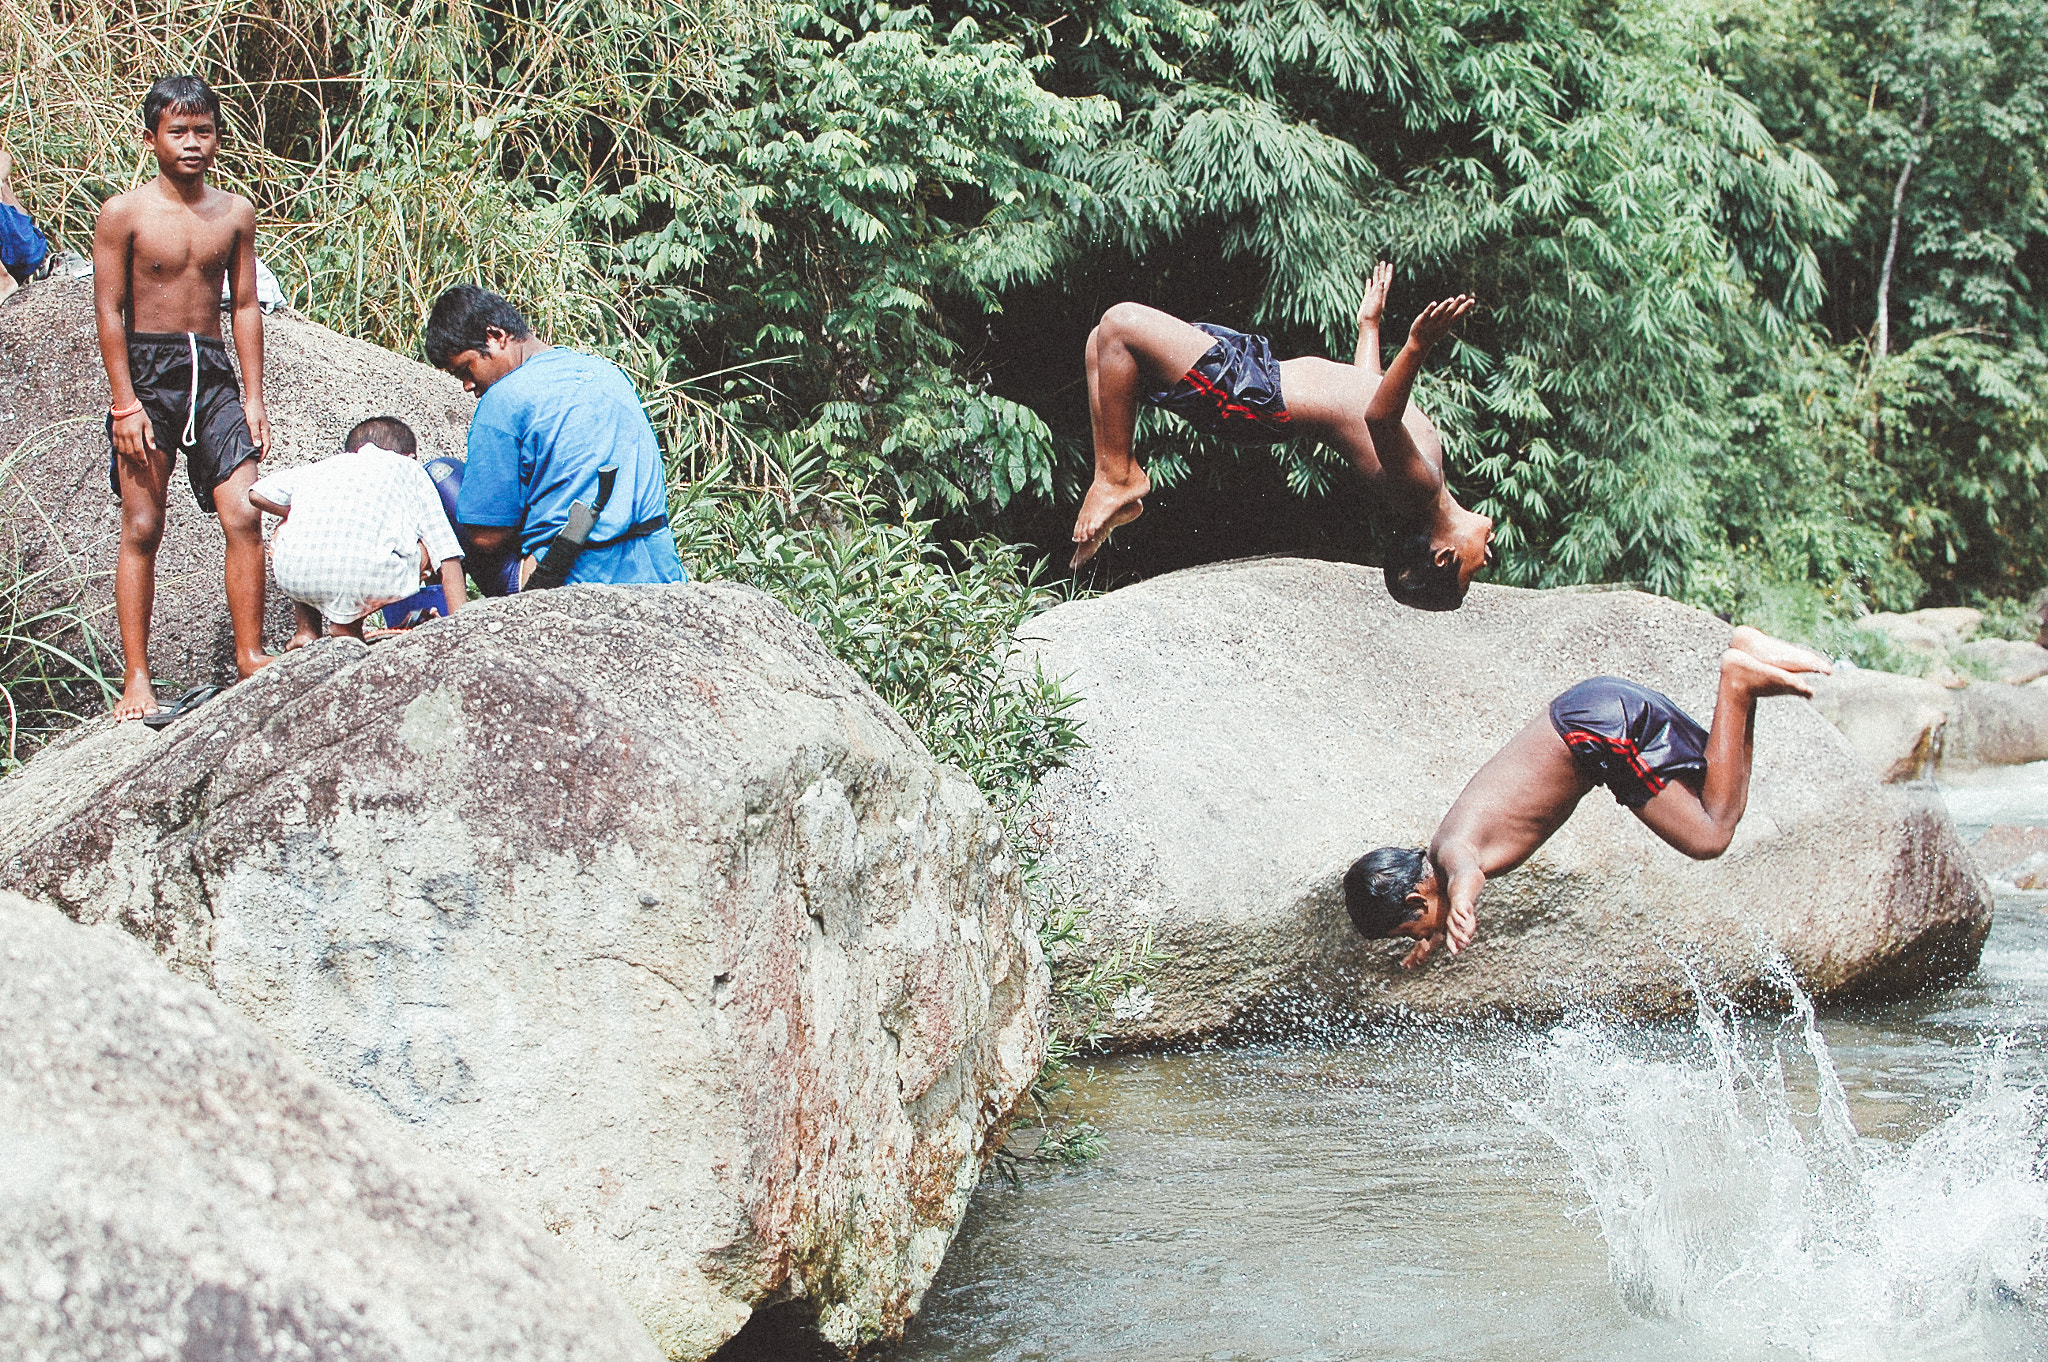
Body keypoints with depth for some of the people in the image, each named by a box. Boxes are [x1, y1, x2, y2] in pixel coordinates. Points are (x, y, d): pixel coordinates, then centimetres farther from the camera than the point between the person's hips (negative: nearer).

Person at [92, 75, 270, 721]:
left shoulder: (235, 213, 7)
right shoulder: (124, 213, -4)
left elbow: (245, 307, 11)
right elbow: (110, 311, -5)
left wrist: (253, 396, 6)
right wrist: (125, 403, -10)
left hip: (214, 371, 3)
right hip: (147, 369, -3)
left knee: (244, 515, -7)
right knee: (142, 528, -3)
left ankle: (250, 654, 4)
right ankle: (137, 679, 0)